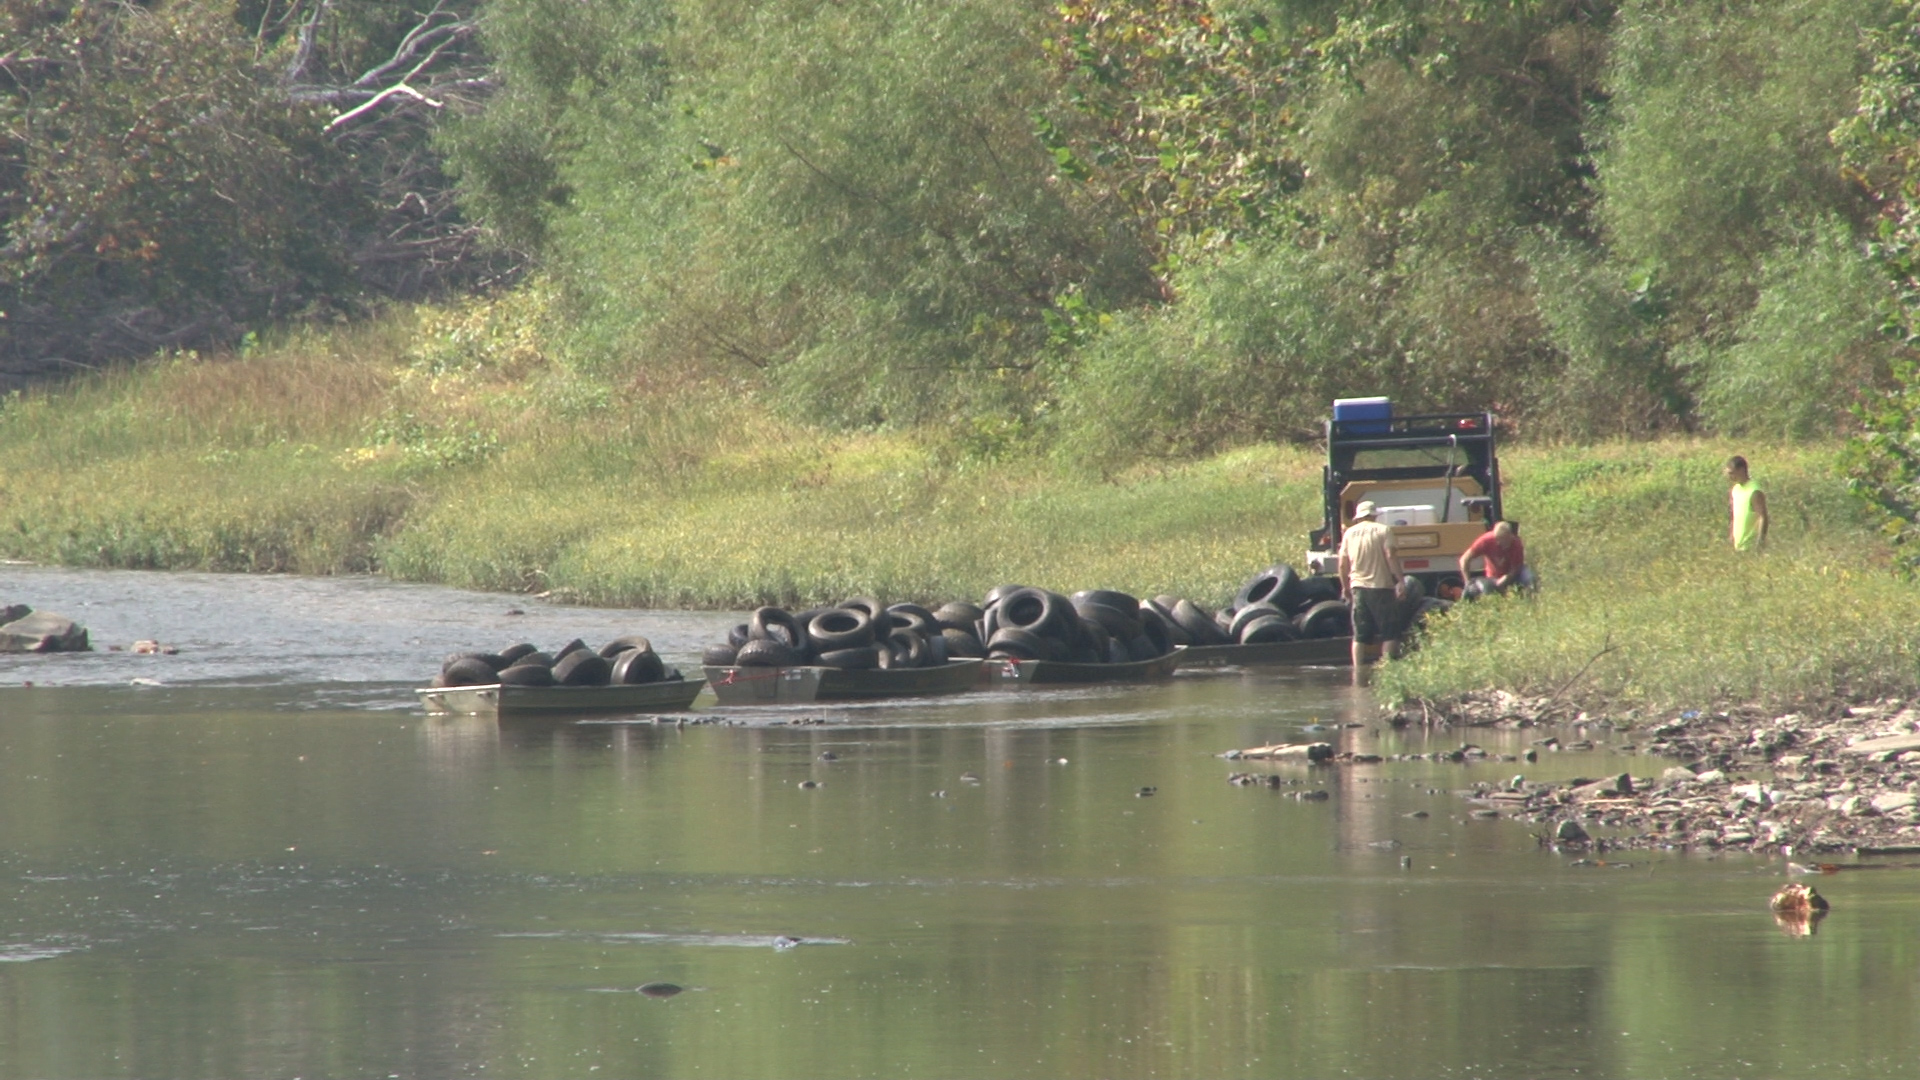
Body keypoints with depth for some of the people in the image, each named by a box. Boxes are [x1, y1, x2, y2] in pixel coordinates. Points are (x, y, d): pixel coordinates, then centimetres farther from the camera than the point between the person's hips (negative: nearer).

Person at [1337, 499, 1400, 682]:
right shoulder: (1383, 531, -3)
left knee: (1360, 635, 8)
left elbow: (1343, 564, 8)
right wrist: (1399, 580, -10)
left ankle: (1358, 675, 2)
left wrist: (1345, 587, 19)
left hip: (1358, 587, 4)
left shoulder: (1349, 533, 8)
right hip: (1381, 585, -4)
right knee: (1390, 633, 1)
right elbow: (1391, 557, -13)